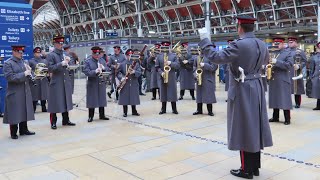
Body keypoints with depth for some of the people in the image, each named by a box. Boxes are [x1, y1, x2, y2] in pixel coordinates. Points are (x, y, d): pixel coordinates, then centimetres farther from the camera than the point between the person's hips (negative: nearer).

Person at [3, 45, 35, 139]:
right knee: (14, 113, 0)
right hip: (14, 92, -6)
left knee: (25, 111, 12)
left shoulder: (23, 61, 12)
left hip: (25, 91, 6)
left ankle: (24, 130, 24)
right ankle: (13, 133, 12)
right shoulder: (8, 63, -8)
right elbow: (10, 77, -17)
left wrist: (29, 71, -4)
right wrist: (23, 74, -19)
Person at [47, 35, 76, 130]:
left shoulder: (65, 54, 14)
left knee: (66, 101, 11)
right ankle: (53, 122, 9)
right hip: (56, 83, -6)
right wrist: (61, 64, -21)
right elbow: (50, 68, -14)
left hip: (66, 82, 6)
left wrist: (68, 62, -1)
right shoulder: (51, 55, -5)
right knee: (55, 102, 0)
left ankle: (66, 120, 21)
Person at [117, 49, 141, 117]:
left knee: (134, 98, 7)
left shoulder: (136, 63, 3)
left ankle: (134, 111, 21)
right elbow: (118, 72, 4)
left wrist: (134, 72, -24)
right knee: (125, 98, 3)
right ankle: (125, 112, 15)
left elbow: (139, 73, -5)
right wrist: (121, 77, -14)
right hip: (125, 84, -1)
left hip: (134, 84, 1)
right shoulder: (122, 64, 1)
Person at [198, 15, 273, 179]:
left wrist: (204, 39, -12)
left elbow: (215, 57, -22)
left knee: (244, 128, 1)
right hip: (257, 88, 8)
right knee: (254, 126, 14)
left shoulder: (238, 45, -19)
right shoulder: (262, 45, 6)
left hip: (242, 91, -7)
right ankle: (255, 166, 24)